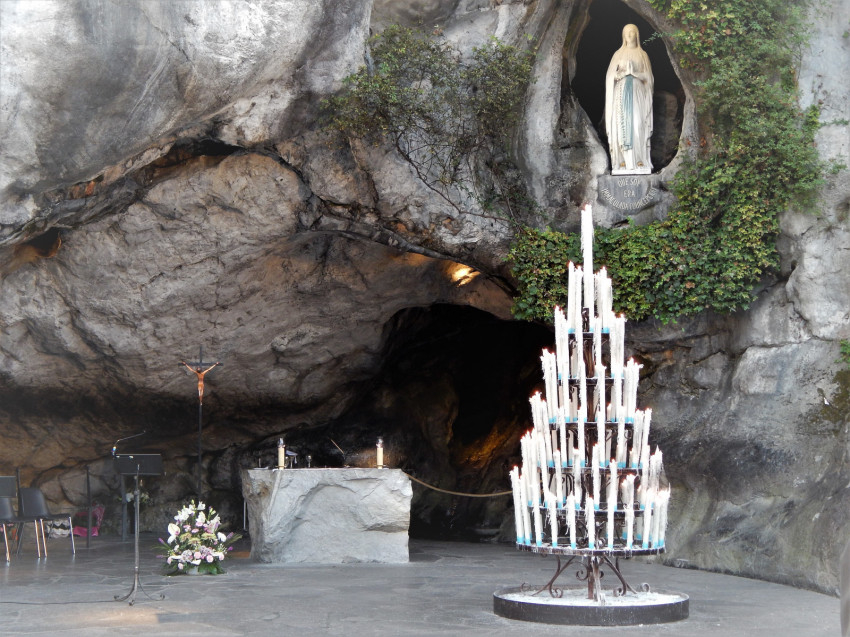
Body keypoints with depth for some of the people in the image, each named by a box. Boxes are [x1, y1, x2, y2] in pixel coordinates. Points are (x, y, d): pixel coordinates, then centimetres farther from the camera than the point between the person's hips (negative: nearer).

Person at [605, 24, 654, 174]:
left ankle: (639, 159, -8)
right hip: (622, 92, 1)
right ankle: (623, 160, -8)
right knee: (621, 124, -8)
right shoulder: (618, 54, 11)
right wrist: (622, 73, -9)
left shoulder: (642, 55, 10)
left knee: (638, 124, -10)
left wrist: (635, 73, -8)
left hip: (637, 93, 0)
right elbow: (611, 76, 8)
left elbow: (647, 77, 6)